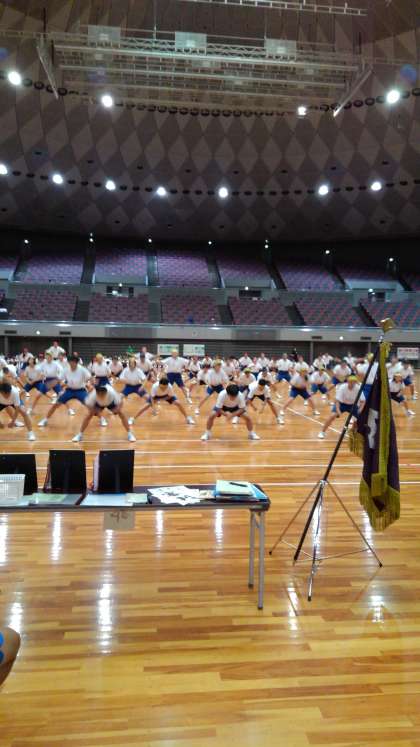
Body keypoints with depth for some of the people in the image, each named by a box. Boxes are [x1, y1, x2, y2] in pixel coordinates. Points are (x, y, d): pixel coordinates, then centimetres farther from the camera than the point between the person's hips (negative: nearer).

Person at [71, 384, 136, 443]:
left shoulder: (112, 392, -44)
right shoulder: (93, 394, -40)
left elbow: (120, 402, -29)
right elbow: (88, 404, -24)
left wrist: (118, 409, -44)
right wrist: (96, 411, -31)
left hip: (111, 402, -1)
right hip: (98, 403, 1)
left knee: (122, 414, -16)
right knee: (88, 415, -15)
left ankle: (129, 434, -1)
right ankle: (80, 435, 1)